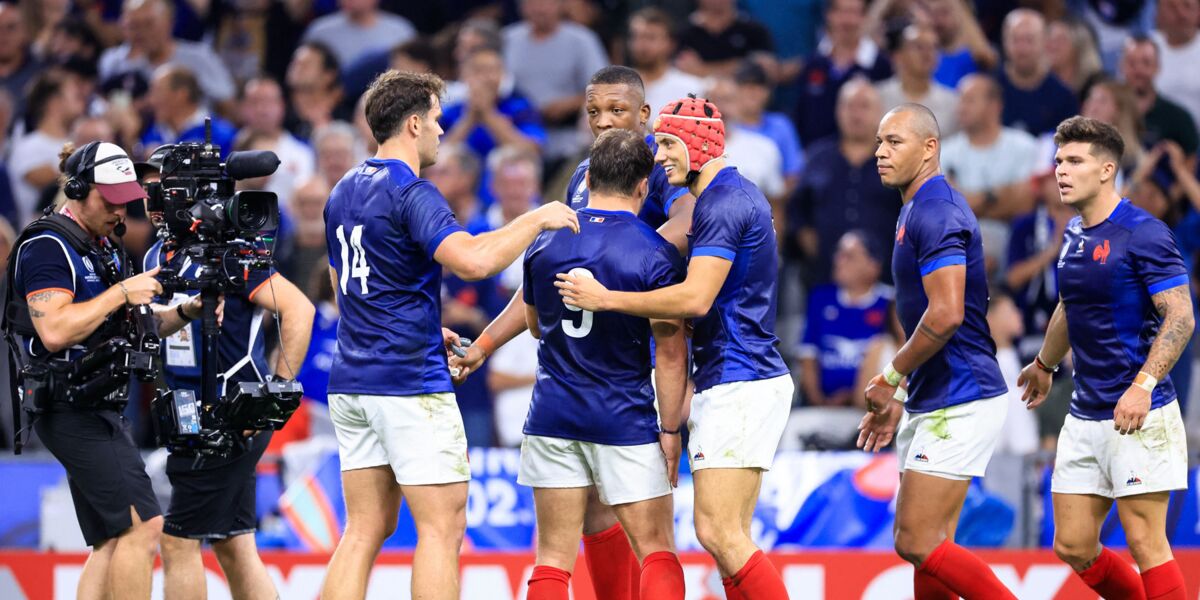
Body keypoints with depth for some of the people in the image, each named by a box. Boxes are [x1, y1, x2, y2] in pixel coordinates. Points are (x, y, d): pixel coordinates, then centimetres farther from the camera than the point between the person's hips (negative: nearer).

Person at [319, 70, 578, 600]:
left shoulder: (344, 193, 14)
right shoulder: (411, 193, -14)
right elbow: (472, 260, -29)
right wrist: (536, 219, -15)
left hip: (352, 380, 8)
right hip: (411, 384, -8)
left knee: (366, 530, 9)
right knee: (443, 526, -4)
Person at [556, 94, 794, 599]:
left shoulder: (721, 203, -14)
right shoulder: (734, 195, 20)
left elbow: (695, 298, -23)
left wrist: (605, 299, -16)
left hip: (738, 384, -11)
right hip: (725, 384, 11)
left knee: (717, 532, -15)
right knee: (729, 538, 8)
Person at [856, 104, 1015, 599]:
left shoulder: (935, 212, -15)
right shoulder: (916, 210, 18)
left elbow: (945, 315, -25)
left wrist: (890, 377, -13)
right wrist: (897, 399, 22)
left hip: (958, 403, -10)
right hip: (934, 403, 10)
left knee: (918, 543, -12)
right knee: (928, 544, 8)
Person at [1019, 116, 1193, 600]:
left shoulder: (1143, 234, -13)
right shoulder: (1074, 235, 12)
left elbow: (1180, 317, -18)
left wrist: (1143, 385, -28)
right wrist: (1045, 364, 44)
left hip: (1139, 415, -8)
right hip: (1085, 414, 8)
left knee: (1145, 543, -8)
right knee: (1072, 546, 6)